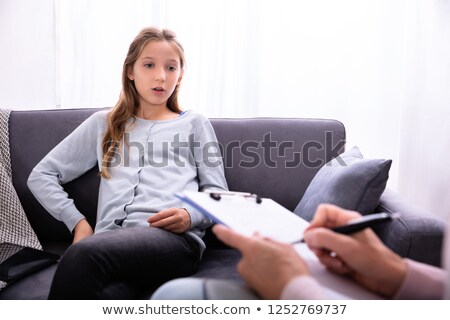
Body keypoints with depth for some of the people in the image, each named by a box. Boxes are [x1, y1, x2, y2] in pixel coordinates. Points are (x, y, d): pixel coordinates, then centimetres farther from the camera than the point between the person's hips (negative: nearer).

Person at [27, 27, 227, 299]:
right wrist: (78, 221, 7)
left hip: (174, 237, -2)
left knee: (84, 255, -34)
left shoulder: (194, 124, 20)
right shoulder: (103, 123, 24)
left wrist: (191, 215, -8)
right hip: (110, 238, 2)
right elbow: (41, 176, 22)